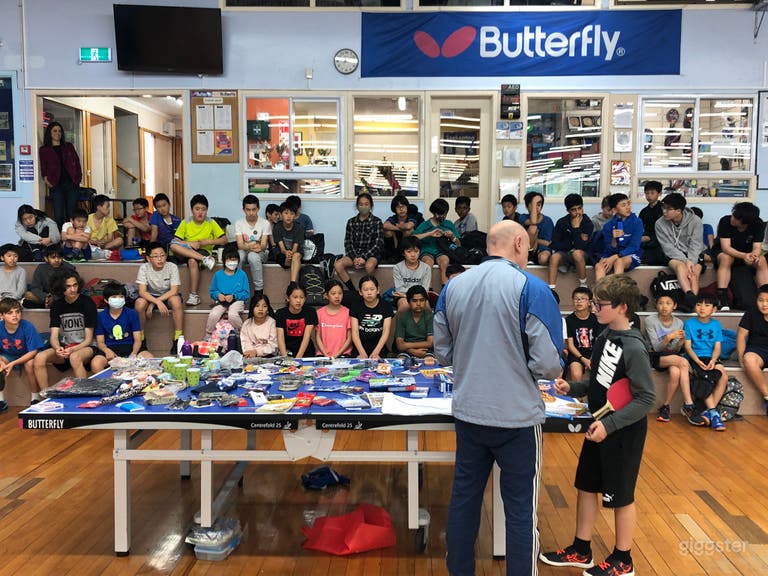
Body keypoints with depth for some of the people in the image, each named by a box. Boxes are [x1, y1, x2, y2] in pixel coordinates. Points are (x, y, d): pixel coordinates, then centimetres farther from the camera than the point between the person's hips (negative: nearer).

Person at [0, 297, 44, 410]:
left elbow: (33, 351, -23)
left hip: (26, 356, -3)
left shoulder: (27, 326, -25)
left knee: (30, 364, -34)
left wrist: (13, 363, -32)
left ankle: (35, 398, -14)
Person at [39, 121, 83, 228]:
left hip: (72, 184, 1)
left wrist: (78, 177, 1)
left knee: (71, 215, 1)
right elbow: (43, 168, 10)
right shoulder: (44, 150, 10)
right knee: (59, 216, -6)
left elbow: (77, 163, 13)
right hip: (56, 186, -1)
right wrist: (46, 178, -8)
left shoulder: (69, 147, 15)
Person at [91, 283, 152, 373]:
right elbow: (100, 341, 7)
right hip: (110, 348, 0)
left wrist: (133, 354, -20)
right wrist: (107, 350, -18)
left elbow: (137, 340, 1)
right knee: (95, 365, -34)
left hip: (130, 346, 0)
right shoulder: (101, 316, 6)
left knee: (149, 358, -31)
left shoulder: (132, 314, 4)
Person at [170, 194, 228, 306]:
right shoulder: (185, 223, 3)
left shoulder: (211, 223, 2)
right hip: (186, 251, 2)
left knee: (192, 261, -38)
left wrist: (208, 242, -14)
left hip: (204, 250, -2)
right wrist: (191, 244, -17)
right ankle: (205, 259, -36)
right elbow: (175, 241, -3)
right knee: (173, 245, -31)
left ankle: (193, 296, -29)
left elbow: (224, 240, -2)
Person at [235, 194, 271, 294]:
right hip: (244, 251, 2)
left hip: (261, 253, -1)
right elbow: (240, 244, -11)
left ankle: (259, 290, -31)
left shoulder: (265, 223, -5)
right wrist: (249, 246, -34)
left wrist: (259, 247, -36)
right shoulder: (239, 223, -1)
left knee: (253, 256, -39)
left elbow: (264, 245, -11)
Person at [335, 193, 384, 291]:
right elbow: (348, 243, 6)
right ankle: (353, 291, -17)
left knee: (369, 265, -39)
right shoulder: (351, 222, 11)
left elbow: (378, 244, -5)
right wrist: (355, 258, -12)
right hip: (354, 254, 3)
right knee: (338, 265, -26)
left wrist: (364, 257, -17)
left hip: (371, 254, -3)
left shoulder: (377, 222, 3)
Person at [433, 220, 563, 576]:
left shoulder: (453, 286, 1)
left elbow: (443, 352, 9)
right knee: (520, 510, 9)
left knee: (464, 499, 17)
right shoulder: (532, 289, -13)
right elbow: (547, 363, -15)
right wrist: (553, 369, 6)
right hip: (517, 416, -5)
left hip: (467, 412, 5)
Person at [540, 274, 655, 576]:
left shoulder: (633, 348, -22)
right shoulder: (605, 337, 2)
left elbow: (646, 398, -22)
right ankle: (581, 551, 33)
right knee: (585, 486, 16)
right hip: (599, 427, 8)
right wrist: (573, 388, -2)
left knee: (621, 497, 9)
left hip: (623, 434, -8)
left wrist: (609, 424, -26)